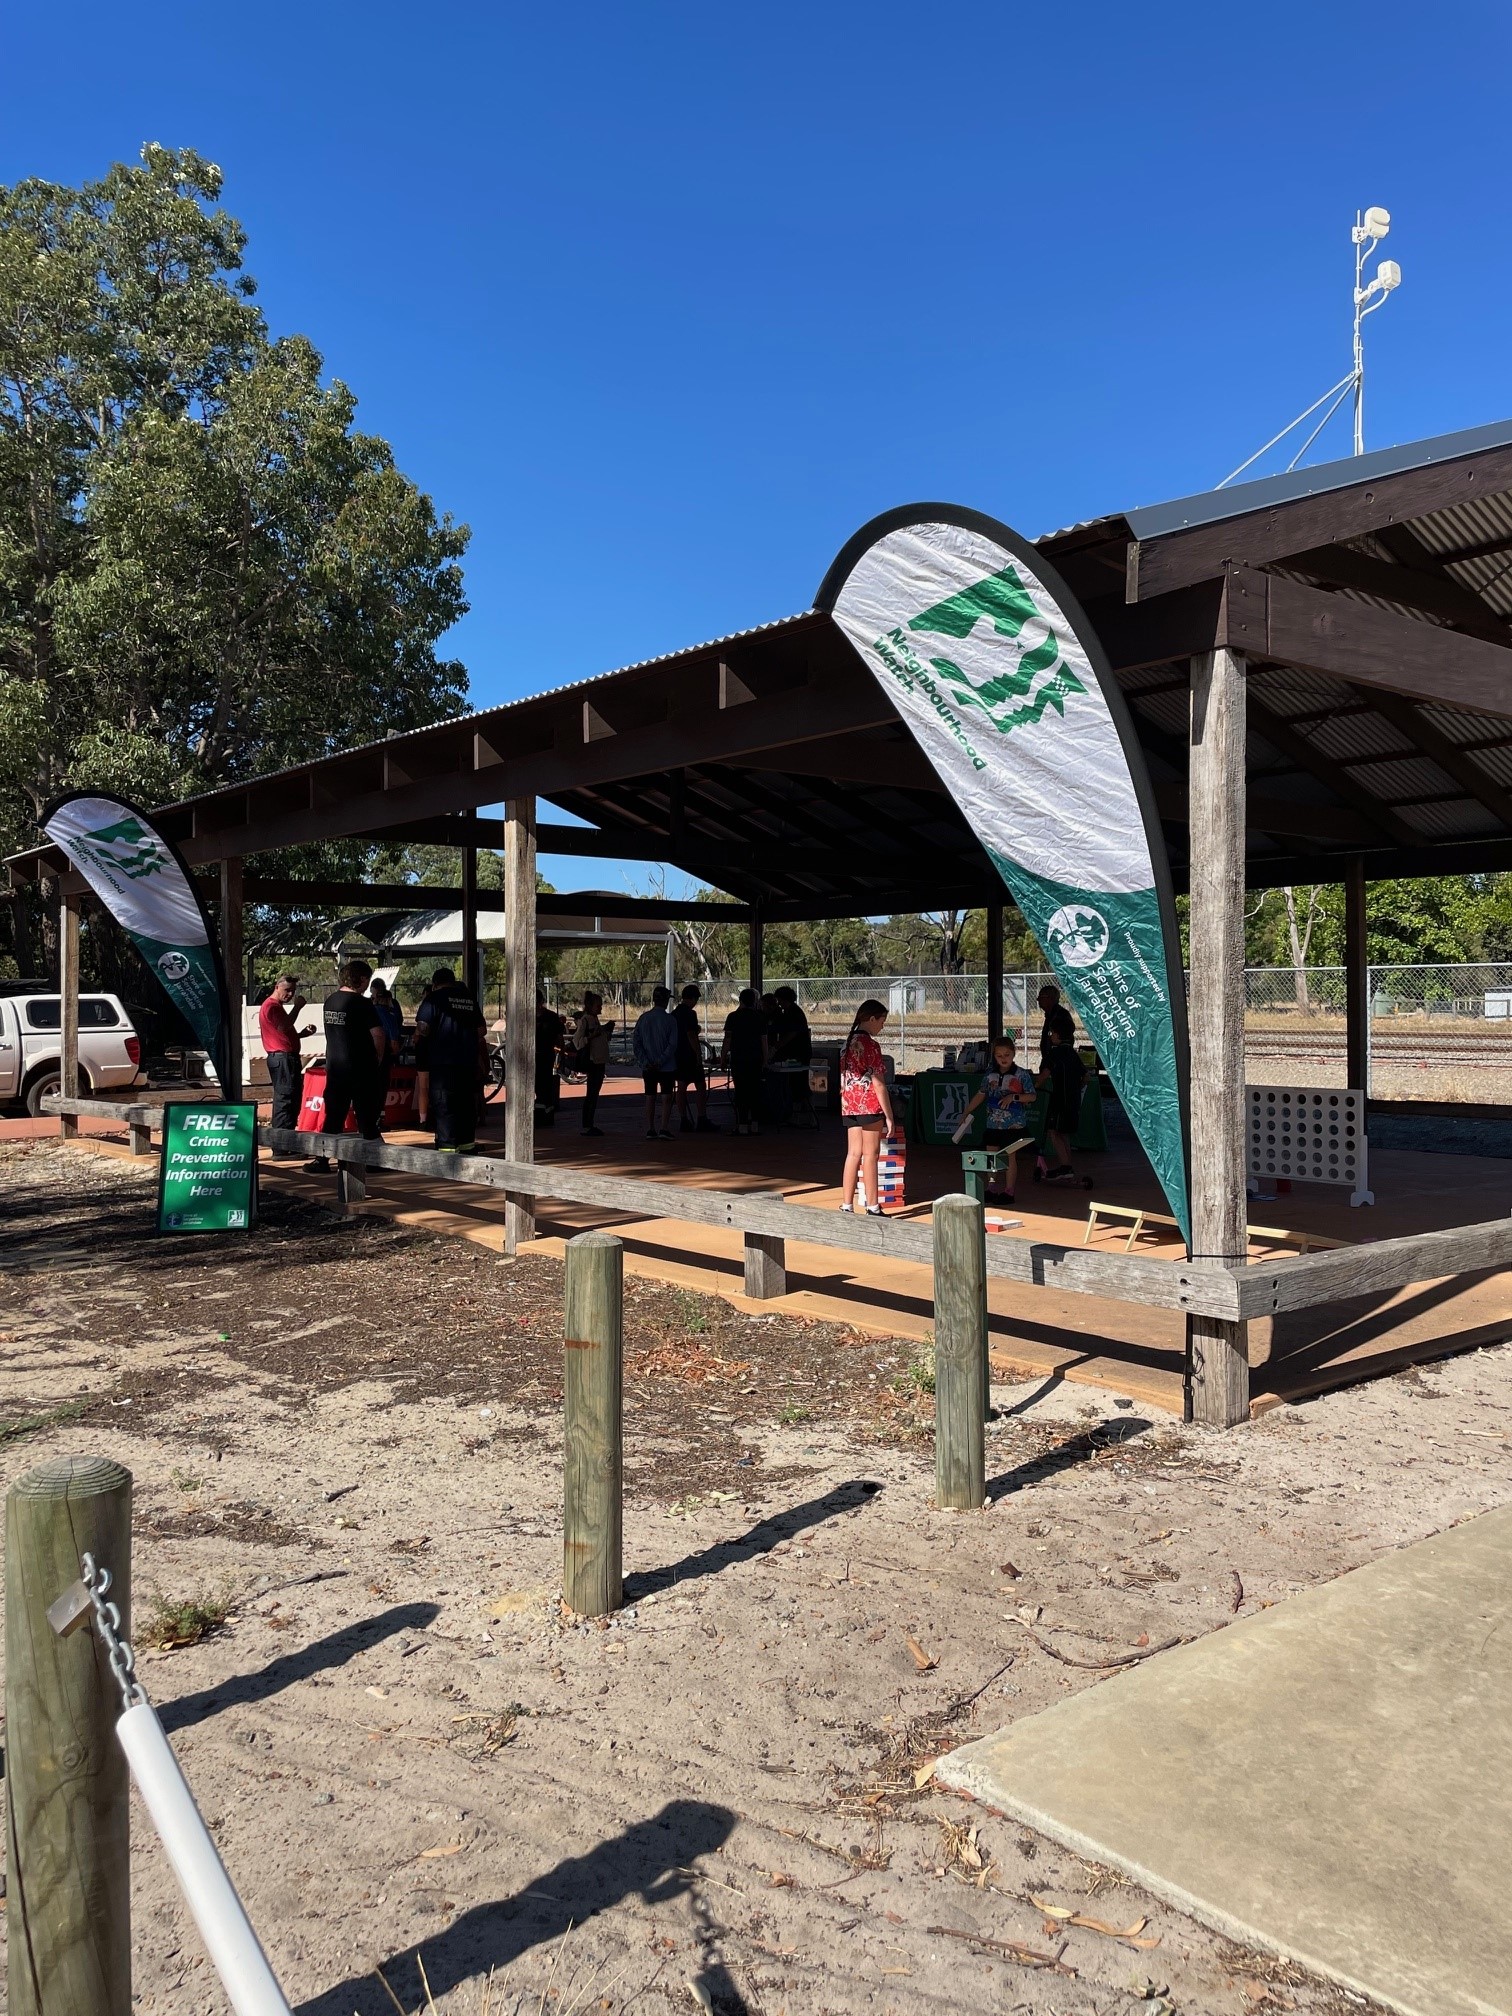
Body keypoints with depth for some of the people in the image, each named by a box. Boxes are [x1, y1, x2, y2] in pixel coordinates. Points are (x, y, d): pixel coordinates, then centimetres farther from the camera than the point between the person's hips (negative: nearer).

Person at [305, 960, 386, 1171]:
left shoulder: (330, 1001, 7)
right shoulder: (362, 1003, -14)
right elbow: (378, 1035, -17)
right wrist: (378, 1059, 0)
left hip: (334, 1067, 6)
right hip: (360, 1068, -6)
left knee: (333, 1115, 10)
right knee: (367, 1115, 3)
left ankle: (321, 1159, 8)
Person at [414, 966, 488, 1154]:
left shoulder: (433, 999, -5)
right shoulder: (470, 1000, 13)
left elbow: (422, 1031, -10)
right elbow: (482, 1031, 16)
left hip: (441, 1062, -5)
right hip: (468, 1062, 5)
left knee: (444, 1106, -3)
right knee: (466, 1104, 13)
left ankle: (447, 1147, -7)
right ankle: (467, 1144, 18)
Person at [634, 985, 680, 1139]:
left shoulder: (643, 1018, 3)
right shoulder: (669, 1019, -9)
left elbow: (637, 1043, 1)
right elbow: (672, 1044, -14)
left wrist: (645, 1062, -2)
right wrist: (660, 1062, -11)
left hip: (648, 1068, 4)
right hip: (667, 1067, -4)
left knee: (650, 1098, 10)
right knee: (666, 1097, 1)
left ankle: (650, 1130, 10)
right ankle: (664, 1129, -6)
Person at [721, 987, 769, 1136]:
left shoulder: (733, 1017, -4)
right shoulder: (760, 1018, 3)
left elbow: (727, 1039, -6)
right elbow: (764, 1040, 4)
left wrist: (723, 1057, 0)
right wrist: (765, 1060, 10)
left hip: (738, 1059, -3)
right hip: (756, 1059, 3)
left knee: (740, 1091, -1)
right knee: (755, 1091, 8)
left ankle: (742, 1126, -4)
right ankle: (755, 1125, 8)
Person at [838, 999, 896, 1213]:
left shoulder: (848, 1043, 10)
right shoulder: (871, 1045, -13)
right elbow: (878, 1084, -15)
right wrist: (889, 1116, -11)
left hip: (849, 1105, 7)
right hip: (870, 1106, -7)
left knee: (853, 1154, 9)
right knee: (870, 1155, -1)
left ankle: (846, 1206, 10)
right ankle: (872, 1209, 4)